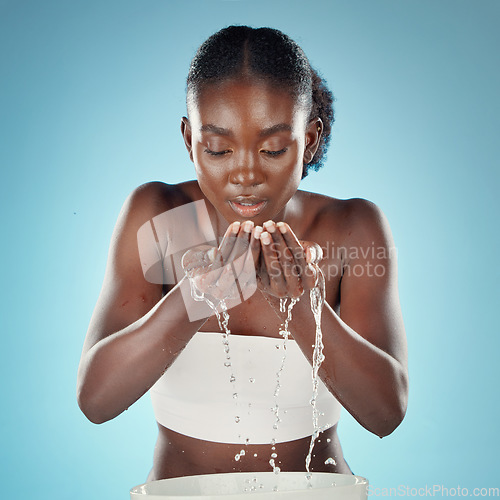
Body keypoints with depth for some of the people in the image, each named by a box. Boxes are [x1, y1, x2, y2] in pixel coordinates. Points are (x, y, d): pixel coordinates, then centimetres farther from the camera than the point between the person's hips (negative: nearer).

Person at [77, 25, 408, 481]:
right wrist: (195, 298, -29)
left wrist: (300, 305, -27)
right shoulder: (154, 216, -8)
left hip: (318, 490, 1)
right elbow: (95, 399, -15)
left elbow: (387, 412, -13)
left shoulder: (354, 228, -8)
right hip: (180, 491, 0)